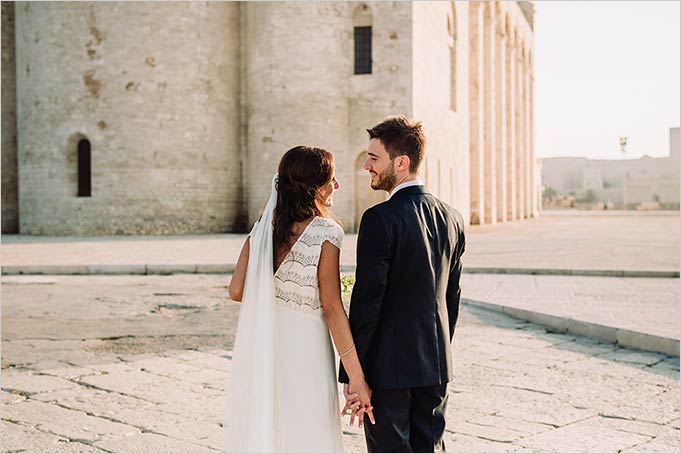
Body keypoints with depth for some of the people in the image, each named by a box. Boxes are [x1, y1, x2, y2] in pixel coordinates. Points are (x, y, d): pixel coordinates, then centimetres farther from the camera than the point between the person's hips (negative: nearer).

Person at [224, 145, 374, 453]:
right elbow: (332, 308, -14)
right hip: (305, 348, -5)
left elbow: (236, 291, -4)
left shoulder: (262, 229, 2)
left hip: (260, 350, 5)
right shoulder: (325, 233, -12)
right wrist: (357, 378, -12)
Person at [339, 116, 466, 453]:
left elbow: (367, 301, -17)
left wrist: (351, 375, -11)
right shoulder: (451, 217, 5)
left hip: (388, 365, -6)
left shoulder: (380, 219, -17)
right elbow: (452, 296, 11)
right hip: (435, 363, 7)